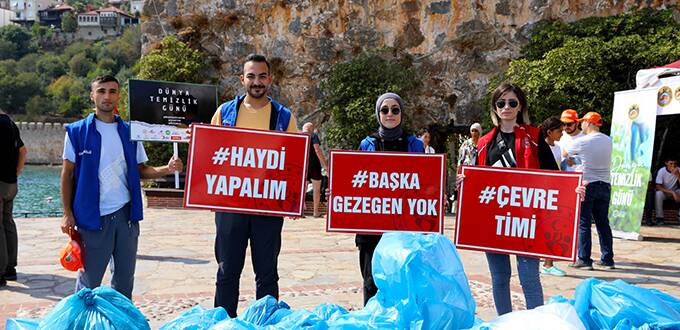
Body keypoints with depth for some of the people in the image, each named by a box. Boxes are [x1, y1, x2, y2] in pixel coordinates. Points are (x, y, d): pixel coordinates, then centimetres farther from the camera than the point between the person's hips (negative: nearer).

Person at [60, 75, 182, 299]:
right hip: (93, 217, -3)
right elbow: (67, 174, 1)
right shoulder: (77, 131, 0)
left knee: (125, 278, 11)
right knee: (89, 281, 3)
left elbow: (140, 170, 9)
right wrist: (67, 213, -6)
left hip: (126, 214, 3)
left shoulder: (130, 132, 8)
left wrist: (167, 169, -10)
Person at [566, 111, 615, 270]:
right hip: (604, 185, 5)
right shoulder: (608, 141, 6)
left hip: (587, 185, -5)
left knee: (583, 223, 0)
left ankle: (584, 259, 1)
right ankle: (607, 259, 14)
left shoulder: (581, 142, -11)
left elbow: (564, 153, 3)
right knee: (603, 223, 11)